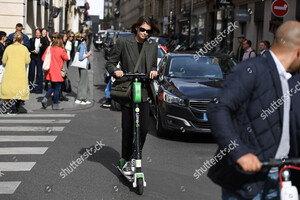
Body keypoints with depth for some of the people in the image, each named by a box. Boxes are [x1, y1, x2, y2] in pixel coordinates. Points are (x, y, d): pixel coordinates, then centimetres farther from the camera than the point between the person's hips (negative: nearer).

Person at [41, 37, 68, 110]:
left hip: (50, 71, 6)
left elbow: (43, 58, 4)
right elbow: (66, 58, 3)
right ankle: (55, 105, 7)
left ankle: (45, 99, 4)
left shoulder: (49, 48, 2)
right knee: (57, 88, 3)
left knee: (53, 87, 20)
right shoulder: (61, 50, -13)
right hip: (57, 72, -6)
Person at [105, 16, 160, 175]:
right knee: (127, 129, 2)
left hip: (144, 92, 3)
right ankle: (125, 161, 18)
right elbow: (110, 63, 3)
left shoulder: (153, 45, 11)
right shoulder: (123, 42, 0)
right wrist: (116, 71, -18)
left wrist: (153, 71, -1)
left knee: (144, 128, -5)